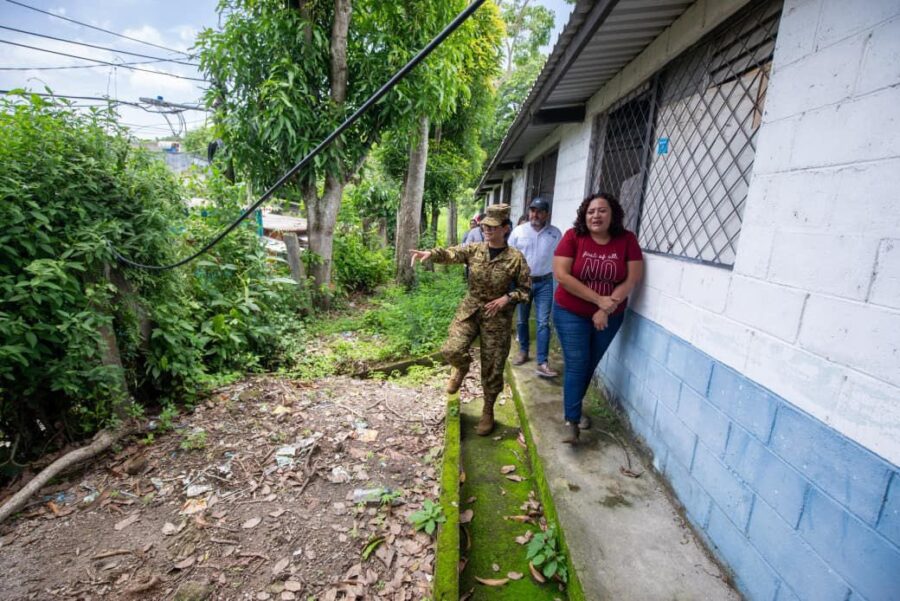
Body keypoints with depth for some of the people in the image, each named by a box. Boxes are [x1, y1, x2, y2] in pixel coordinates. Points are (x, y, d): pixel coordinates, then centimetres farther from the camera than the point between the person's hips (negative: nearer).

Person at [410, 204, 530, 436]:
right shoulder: (474, 249, -2)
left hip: (497, 316, -2)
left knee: (492, 367, 5)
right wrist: (430, 253, -36)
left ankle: (488, 411, 29)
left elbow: (526, 289, -2)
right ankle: (462, 368, 22)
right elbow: (451, 253, -17)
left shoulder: (515, 258, -9)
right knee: (452, 350, -18)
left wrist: (507, 298, -19)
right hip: (470, 308, 2)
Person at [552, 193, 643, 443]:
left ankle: (574, 407, 37)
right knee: (576, 365, -3)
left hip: (609, 317, 3)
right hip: (571, 314, -3)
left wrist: (606, 308, -17)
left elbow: (632, 279, -8)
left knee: (590, 365, 16)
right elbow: (561, 275, -19)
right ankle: (571, 420, 8)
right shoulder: (573, 237, -13)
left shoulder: (627, 240, -7)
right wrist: (599, 299, -21)